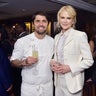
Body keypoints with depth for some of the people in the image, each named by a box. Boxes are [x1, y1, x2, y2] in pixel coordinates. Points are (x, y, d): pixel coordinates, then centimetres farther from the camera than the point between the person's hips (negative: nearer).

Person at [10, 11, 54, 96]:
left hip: (48, 86, 3)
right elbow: (13, 61, -5)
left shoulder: (52, 41, 0)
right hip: (29, 87, -3)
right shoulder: (22, 41, -11)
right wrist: (24, 62, -24)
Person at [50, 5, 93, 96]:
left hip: (72, 82, -5)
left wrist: (70, 68, -19)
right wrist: (52, 62, -5)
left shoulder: (80, 35, -10)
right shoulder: (57, 37, 8)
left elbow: (89, 61, -10)